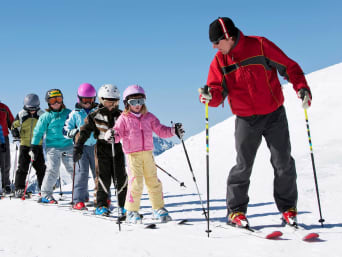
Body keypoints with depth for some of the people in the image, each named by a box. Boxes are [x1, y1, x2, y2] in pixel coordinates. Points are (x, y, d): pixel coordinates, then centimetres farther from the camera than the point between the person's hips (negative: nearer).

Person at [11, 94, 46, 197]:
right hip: (24, 144, 0)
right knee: (22, 167, 0)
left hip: (38, 144, 1)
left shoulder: (42, 115, 0)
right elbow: (14, 125, 9)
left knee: (40, 167, 5)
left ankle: (43, 187, 16)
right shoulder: (21, 115, -1)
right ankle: (19, 188, 7)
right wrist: (15, 133, -8)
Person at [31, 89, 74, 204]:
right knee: (52, 170, -9)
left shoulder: (68, 113, 7)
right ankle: (46, 194, 0)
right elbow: (38, 132, 4)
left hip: (68, 146, 2)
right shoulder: (45, 117, 1)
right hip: (52, 146, -2)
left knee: (73, 169, 2)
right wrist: (34, 147, 1)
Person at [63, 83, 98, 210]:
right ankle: (79, 200, -4)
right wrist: (75, 132, -15)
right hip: (81, 146, -1)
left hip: (96, 145, 2)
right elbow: (65, 130, 4)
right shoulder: (75, 114, 5)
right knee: (82, 172, -7)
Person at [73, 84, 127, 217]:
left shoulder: (120, 115, 6)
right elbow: (85, 131, -3)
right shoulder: (95, 116, -2)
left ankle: (123, 205, 12)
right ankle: (101, 205, 7)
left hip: (117, 147, 3)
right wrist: (78, 147, -9)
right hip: (102, 149, -3)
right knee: (103, 178, -3)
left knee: (121, 178, 3)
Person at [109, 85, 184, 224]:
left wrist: (173, 131, -3)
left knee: (153, 181, 9)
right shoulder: (124, 119, 0)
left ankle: (158, 208, 22)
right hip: (132, 155, -4)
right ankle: (131, 212, 6)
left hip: (148, 153, 4)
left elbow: (160, 130, 12)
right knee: (135, 182, -9)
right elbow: (118, 133, -5)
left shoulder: (149, 117, 11)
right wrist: (111, 135, -27)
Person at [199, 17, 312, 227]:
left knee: (284, 163, 4)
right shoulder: (219, 61, 0)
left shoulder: (259, 46, -10)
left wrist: (302, 88, -19)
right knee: (243, 166, 0)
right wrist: (209, 95, -28)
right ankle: (235, 211, 13)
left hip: (274, 115, -1)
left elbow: (289, 66, -4)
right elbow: (218, 92, -4)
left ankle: (288, 207, 21)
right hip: (246, 121, 1)